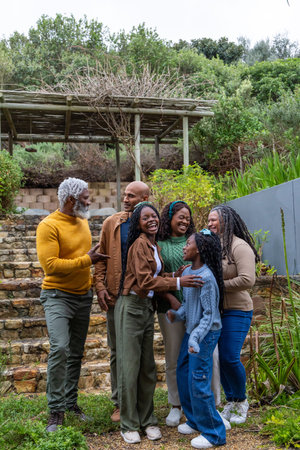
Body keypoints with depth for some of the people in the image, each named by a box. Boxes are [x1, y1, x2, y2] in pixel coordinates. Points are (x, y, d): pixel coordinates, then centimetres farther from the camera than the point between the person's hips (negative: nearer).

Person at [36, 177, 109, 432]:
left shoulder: (83, 222, 10)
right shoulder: (49, 226, -13)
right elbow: (50, 265, -21)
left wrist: (92, 283, 13)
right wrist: (86, 260, -19)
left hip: (83, 296, 7)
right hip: (58, 296, -7)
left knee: (76, 352, 12)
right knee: (60, 348, -18)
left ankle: (71, 402, 25)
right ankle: (56, 410, -5)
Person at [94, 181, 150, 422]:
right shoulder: (111, 223, 5)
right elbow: (102, 258, 6)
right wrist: (100, 286, -4)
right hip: (116, 296, 2)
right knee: (117, 352, 9)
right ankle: (120, 403, 22)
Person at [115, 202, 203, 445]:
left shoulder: (154, 246, 13)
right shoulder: (140, 244, -14)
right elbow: (144, 281, -20)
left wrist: (175, 276, -3)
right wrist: (177, 283, -20)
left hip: (148, 307, 8)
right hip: (131, 306, -8)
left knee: (147, 367, 12)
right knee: (129, 366, 0)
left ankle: (147, 420, 24)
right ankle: (129, 425, 12)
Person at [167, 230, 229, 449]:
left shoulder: (206, 277, -21)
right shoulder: (186, 272, 4)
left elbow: (209, 314, -20)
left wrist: (196, 337, -28)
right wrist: (177, 314, -5)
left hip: (206, 333, -9)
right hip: (191, 331, 9)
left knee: (198, 382, -4)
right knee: (183, 374, 16)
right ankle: (195, 420, 34)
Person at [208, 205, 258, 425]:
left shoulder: (239, 247, -13)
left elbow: (247, 280, -23)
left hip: (236, 312, -7)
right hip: (215, 310, 7)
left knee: (230, 358, -8)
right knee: (219, 357, 8)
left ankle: (241, 402, 17)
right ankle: (230, 402, 26)